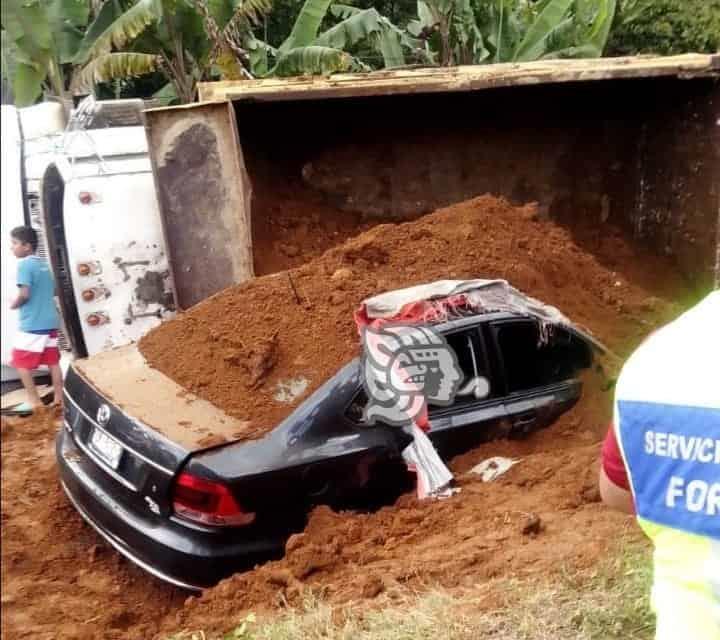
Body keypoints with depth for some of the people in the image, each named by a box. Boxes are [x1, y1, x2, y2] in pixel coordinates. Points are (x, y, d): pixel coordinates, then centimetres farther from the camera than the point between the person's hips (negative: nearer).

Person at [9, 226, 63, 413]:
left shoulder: (24, 264, -13)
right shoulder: (43, 264, 13)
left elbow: (24, 294, -21)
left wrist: (14, 304, -4)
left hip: (32, 324, -8)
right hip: (50, 321, 8)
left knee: (20, 362, 3)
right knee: (53, 361, 10)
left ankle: (34, 401, 5)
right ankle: (59, 399, 13)